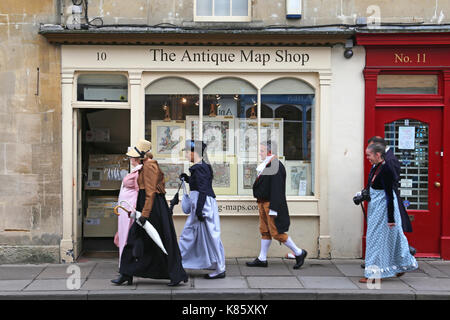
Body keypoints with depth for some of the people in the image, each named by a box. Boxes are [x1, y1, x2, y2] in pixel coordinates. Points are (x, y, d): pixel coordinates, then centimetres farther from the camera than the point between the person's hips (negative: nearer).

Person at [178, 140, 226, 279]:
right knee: (188, 235, 15)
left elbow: (203, 191, -22)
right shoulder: (203, 166, 12)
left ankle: (220, 269, 5)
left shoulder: (199, 168, -17)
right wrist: (187, 178, 13)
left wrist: (199, 210, -22)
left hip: (204, 205, -11)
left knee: (210, 236, -3)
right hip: (199, 205, 11)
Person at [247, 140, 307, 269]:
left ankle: (299, 253, 9)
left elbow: (277, 189, -22)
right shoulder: (266, 165, 11)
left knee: (276, 232, -4)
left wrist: (273, 208, -24)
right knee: (265, 231, 13)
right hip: (263, 203, 10)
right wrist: (261, 203, 19)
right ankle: (262, 259, 21)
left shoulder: (276, 166, -19)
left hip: (271, 204, -10)